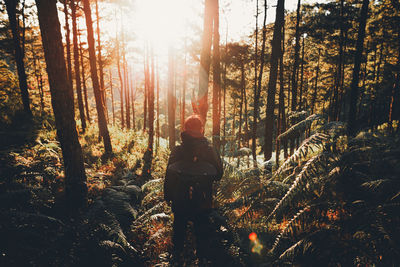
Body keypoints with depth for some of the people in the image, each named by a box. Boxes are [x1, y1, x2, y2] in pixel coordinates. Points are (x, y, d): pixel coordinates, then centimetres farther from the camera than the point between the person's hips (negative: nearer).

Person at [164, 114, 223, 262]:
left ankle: (176, 255, 33)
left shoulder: (177, 151, -12)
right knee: (201, 230, 18)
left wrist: (167, 196, 5)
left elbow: (169, 176, -6)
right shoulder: (210, 150, -12)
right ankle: (201, 255, 31)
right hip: (203, 201, 0)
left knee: (179, 229, 19)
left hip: (180, 200, 1)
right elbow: (218, 175, -3)